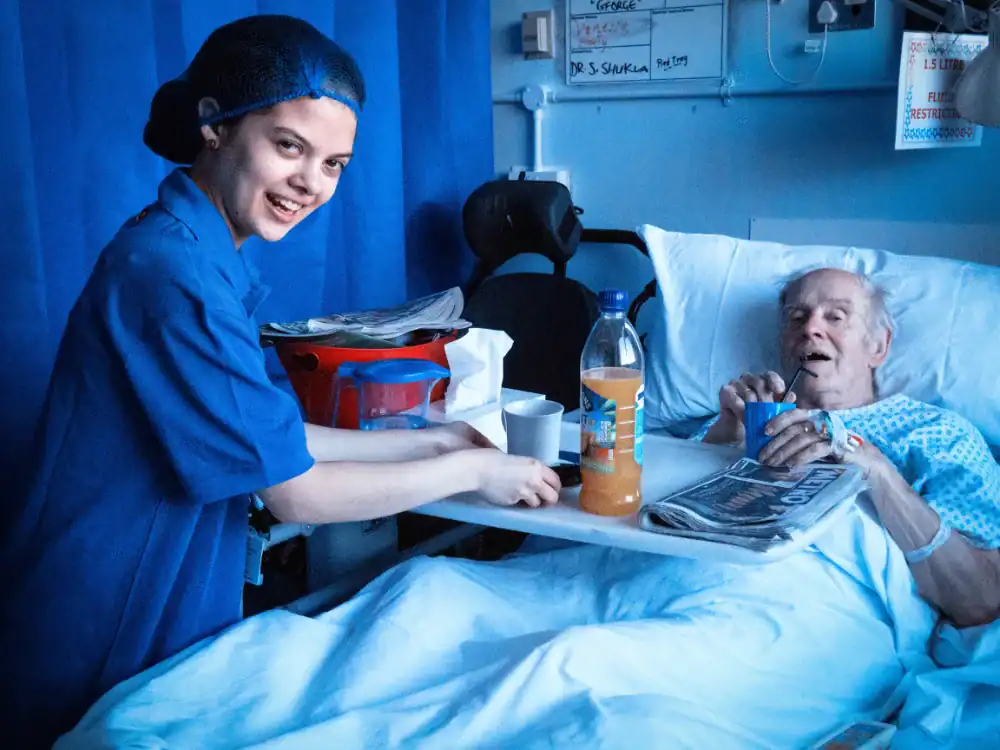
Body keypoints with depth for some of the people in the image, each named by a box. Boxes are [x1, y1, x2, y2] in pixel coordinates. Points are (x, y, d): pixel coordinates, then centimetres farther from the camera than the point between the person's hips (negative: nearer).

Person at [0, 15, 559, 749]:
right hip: (103, 655, -9)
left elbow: (266, 437, 9)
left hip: (165, 625, 9)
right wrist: (470, 470, -10)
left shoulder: (200, 253, 5)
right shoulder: (173, 271, -26)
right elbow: (297, 492, -21)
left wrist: (427, 441, 7)